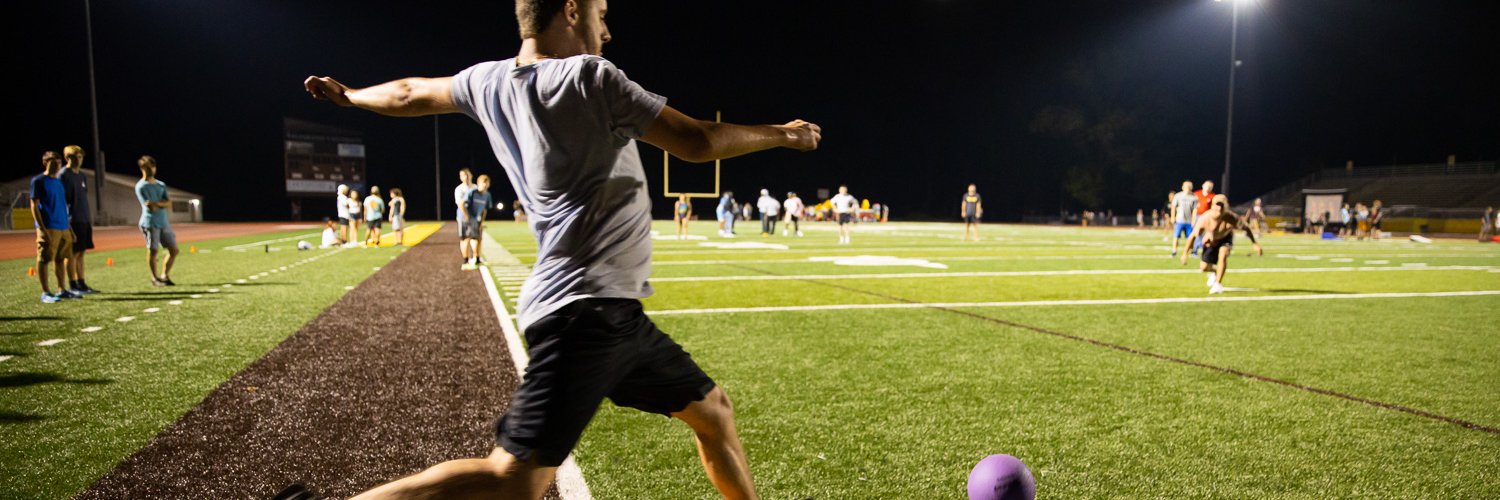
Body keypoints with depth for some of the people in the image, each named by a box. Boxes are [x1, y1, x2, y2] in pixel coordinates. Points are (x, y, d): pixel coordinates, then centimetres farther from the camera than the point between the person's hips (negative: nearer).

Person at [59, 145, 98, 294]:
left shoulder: (82, 176, 16)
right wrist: (66, 222, -15)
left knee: (81, 253, 10)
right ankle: (72, 286, 1)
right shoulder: (63, 175, -7)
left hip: (84, 220, 7)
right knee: (72, 253, -3)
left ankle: (81, 284, 14)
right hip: (72, 220, -7)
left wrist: (90, 218, 17)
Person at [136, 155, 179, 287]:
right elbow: (151, 207, -11)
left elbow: (169, 204, 6)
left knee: (174, 250, 5)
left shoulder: (161, 185, 16)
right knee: (152, 251, -3)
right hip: (150, 223, -6)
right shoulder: (141, 186, -4)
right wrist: (162, 203, 3)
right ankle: (155, 278, 10)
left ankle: (165, 275, 17)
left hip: (164, 222, 6)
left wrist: (157, 203, -11)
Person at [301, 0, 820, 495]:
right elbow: (698, 143, -8)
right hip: (587, 310, -10)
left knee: (713, 412, 18)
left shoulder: (489, 82, 13)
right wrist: (782, 134, 9)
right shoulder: (590, 77, -9)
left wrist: (348, 94, 51)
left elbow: (409, 94, 30)